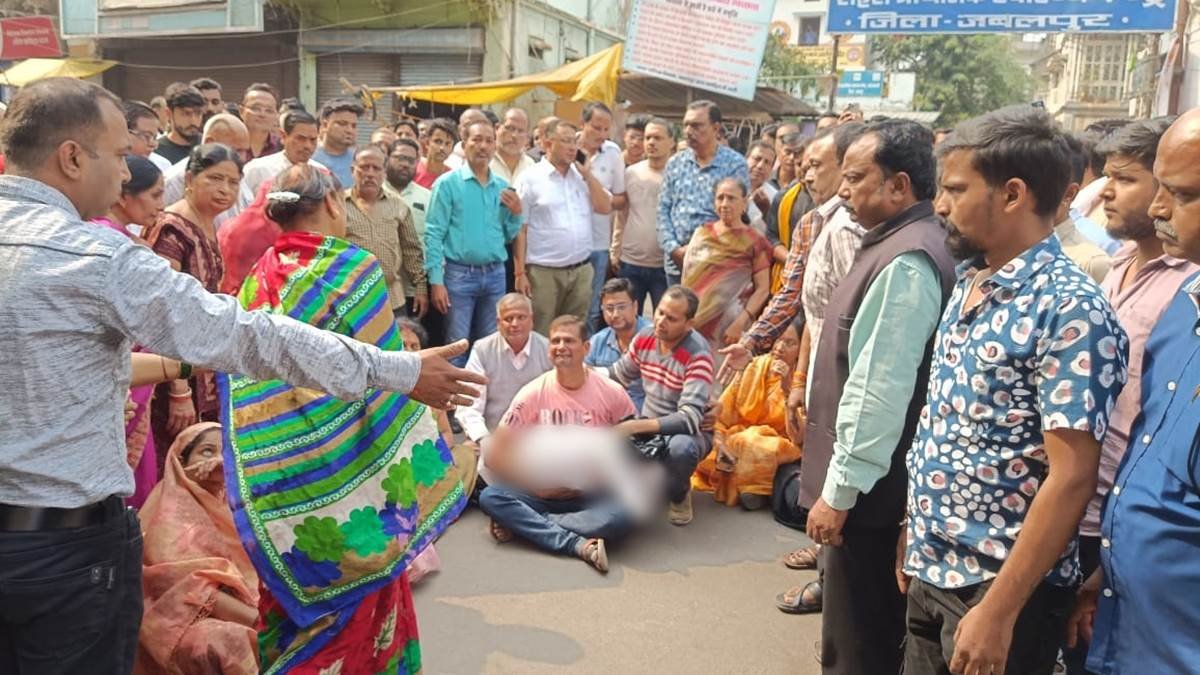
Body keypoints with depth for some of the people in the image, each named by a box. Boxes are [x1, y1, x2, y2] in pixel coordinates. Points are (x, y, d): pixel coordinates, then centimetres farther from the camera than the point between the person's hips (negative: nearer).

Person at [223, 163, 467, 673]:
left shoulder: (257, 279, 4)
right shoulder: (354, 267, -11)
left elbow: (241, 389, 7)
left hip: (273, 476, 6)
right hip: (344, 465, -6)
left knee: (291, 591, 21)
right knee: (357, 596, 8)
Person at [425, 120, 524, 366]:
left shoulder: (503, 187, 11)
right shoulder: (448, 183, -3)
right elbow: (434, 234, -7)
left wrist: (516, 214, -2)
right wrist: (436, 281, -13)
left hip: (495, 274, 5)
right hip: (459, 274, -4)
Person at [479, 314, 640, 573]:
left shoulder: (611, 392, -5)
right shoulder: (533, 393, -5)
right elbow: (494, 456, -5)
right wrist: (535, 483, -15)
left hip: (593, 496, 0)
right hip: (543, 494, 1)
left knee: (623, 514, -33)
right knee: (490, 497, -25)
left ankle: (522, 524, -20)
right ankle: (579, 545, -29)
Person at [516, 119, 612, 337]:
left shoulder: (583, 176, 12)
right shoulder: (531, 178, -1)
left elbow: (605, 207, 3)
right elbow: (520, 229, -4)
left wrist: (588, 175, -1)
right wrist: (520, 272, -8)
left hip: (581, 271, 4)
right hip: (544, 272, -4)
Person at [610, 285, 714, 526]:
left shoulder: (698, 355, -22)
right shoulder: (644, 338, -3)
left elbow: (690, 418, -29)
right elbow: (616, 377, 14)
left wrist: (635, 426, -37)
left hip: (688, 431, -5)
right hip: (647, 427, 5)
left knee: (680, 447, -41)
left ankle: (679, 495, -3)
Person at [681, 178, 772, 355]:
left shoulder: (754, 242, 0)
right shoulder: (701, 234, 11)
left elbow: (763, 289, -4)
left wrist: (740, 324, -14)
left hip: (728, 327, -3)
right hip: (693, 321, 3)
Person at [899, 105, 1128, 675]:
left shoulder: (1070, 310, -20)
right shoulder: (969, 283, 5)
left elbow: (1071, 478, -22)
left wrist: (999, 611, -22)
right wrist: (916, 529, 14)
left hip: (1000, 584, -7)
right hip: (932, 570, 7)